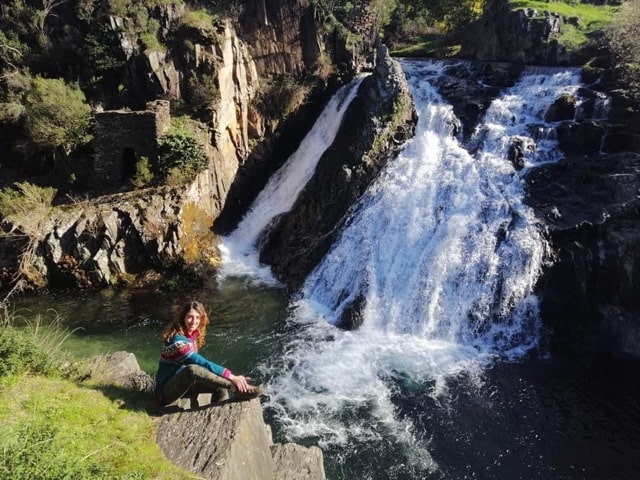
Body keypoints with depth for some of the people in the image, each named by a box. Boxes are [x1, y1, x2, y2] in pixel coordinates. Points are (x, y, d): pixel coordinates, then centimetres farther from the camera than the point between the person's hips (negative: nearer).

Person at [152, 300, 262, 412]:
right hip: (167, 390, -8)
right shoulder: (177, 339, -25)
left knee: (220, 386, -14)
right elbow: (201, 363, -34)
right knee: (192, 369, -37)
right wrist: (231, 376, -38)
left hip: (183, 383, 8)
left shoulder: (193, 335, 1)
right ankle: (236, 390, -33)